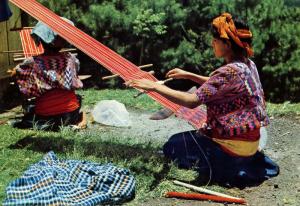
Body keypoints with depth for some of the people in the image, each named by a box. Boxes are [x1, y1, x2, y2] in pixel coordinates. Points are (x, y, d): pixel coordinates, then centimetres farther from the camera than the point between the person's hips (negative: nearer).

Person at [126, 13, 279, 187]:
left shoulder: (230, 71, -26)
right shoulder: (248, 64, 1)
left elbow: (192, 101, -30)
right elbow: (217, 86, 18)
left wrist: (154, 86, -24)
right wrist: (189, 75, 11)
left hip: (235, 145, -9)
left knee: (172, 146, 6)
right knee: (185, 138, 28)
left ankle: (233, 168, 2)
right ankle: (249, 161, 16)